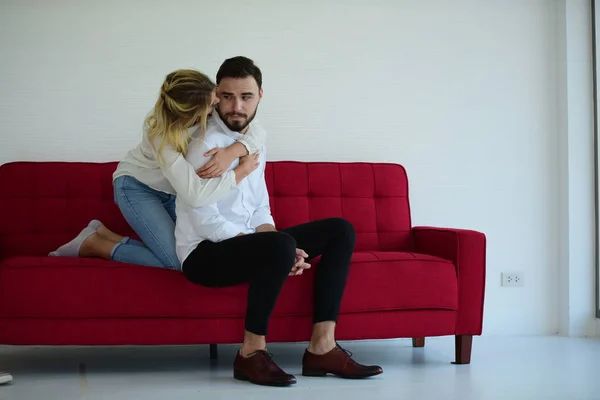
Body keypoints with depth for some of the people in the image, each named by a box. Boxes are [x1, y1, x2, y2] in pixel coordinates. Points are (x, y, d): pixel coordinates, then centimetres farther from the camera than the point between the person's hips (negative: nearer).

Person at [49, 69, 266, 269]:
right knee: (176, 261, -13)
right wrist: (241, 171, -39)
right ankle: (91, 243, 2)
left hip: (169, 189, 7)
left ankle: (102, 233, 12)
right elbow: (195, 195, -47)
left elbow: (257, 131, -22)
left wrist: (232, 152, -42)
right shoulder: (163, 135, -38)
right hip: (136, 187, -7)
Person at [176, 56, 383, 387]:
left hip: (245, 244, 9)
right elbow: (205, 221, -22)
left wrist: (283, 251, -8)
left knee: (340, 231, 1)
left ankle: (321, 347, -9)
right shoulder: (206, 143, -14)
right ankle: (252, 353, -19)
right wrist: (283, 249, -23)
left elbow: (260, 210, 14)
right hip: (204, 253, -9)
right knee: (280, 245, -37)